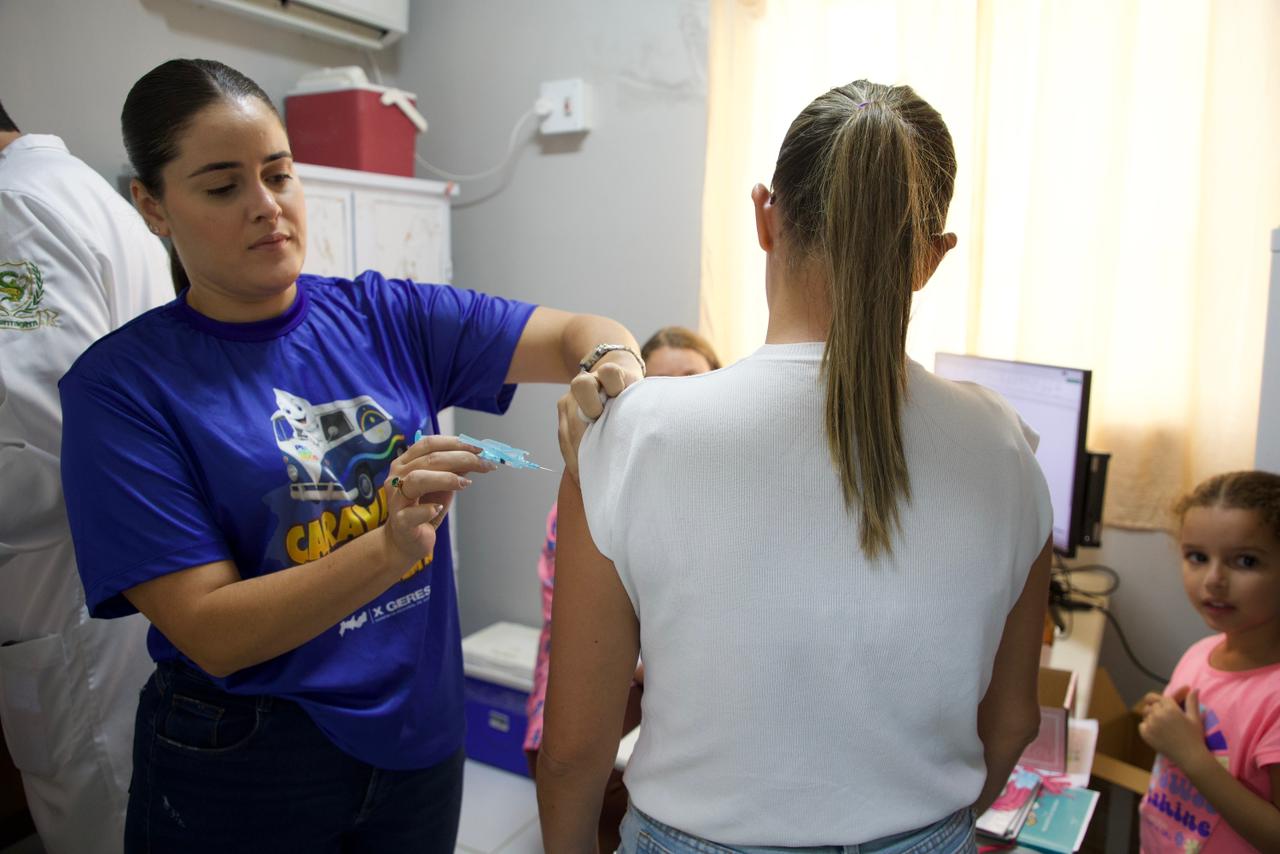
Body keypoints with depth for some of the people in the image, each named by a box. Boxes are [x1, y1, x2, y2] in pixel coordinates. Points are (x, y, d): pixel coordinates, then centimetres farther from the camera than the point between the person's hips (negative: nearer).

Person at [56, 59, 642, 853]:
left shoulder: (384, 316, -4)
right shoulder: (122, 384, -12)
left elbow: (580, 334, -7)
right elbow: (211, 633, -18)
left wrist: (611, 367, -30)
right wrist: (390, 548, -32)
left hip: (423, 735, 4)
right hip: (243, 773, -3)